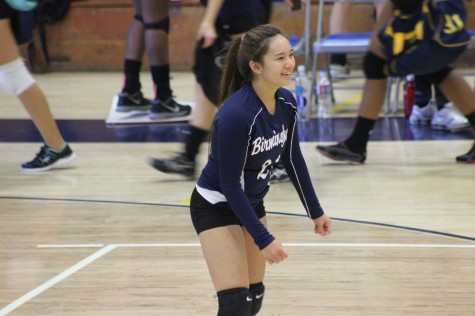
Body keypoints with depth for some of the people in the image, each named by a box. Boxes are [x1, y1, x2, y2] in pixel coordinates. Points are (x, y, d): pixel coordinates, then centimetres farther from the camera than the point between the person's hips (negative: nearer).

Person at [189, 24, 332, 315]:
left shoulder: (286, 103, -10)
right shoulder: (235, 114, -32)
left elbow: (293, 159, 6)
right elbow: (230, 184, -27)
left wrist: (316, 212, 13)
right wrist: (263, 239, -26)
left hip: (252, 202, 8)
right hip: (217, 207, -8)